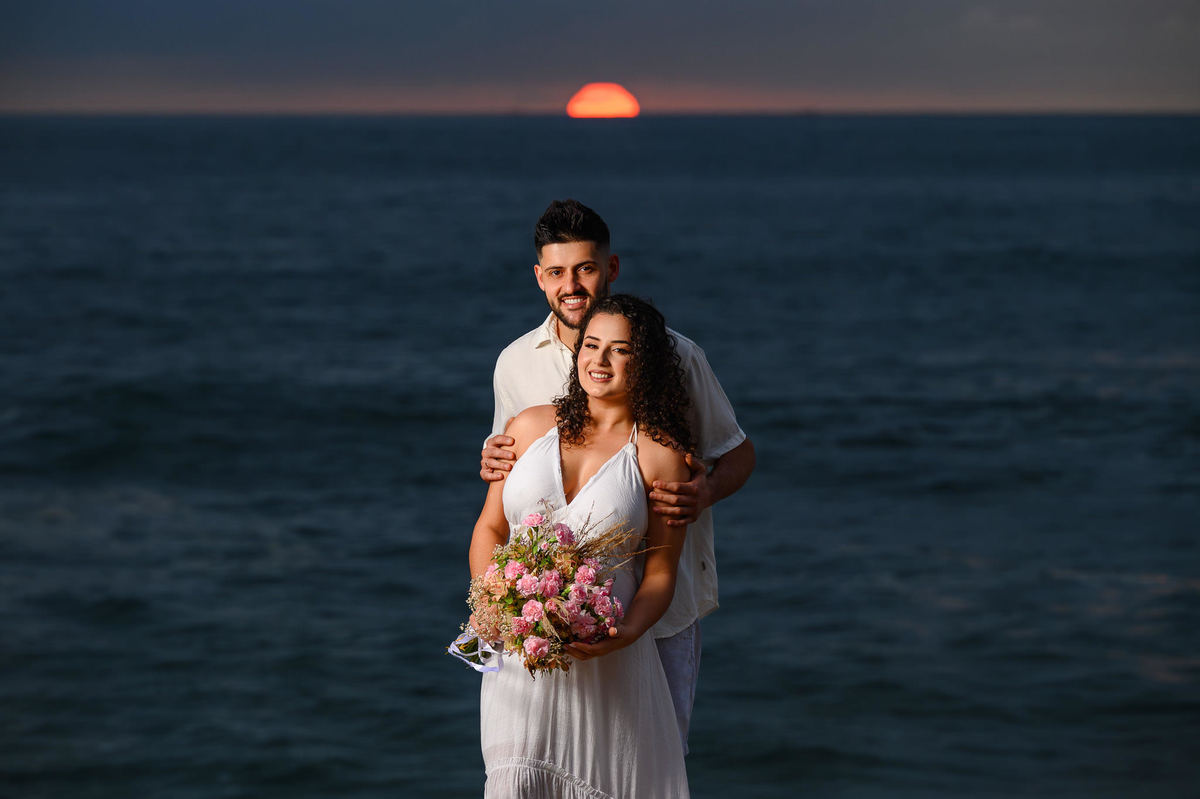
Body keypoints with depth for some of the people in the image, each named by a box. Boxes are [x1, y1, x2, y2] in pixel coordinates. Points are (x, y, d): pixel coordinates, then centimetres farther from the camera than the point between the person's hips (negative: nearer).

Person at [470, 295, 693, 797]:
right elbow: (490, 529, 13)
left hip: (605, 659, -1)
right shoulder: (531, 427, 9)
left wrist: (628, 633, -18)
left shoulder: (660, 456, 1)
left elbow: (660, 571, 0)